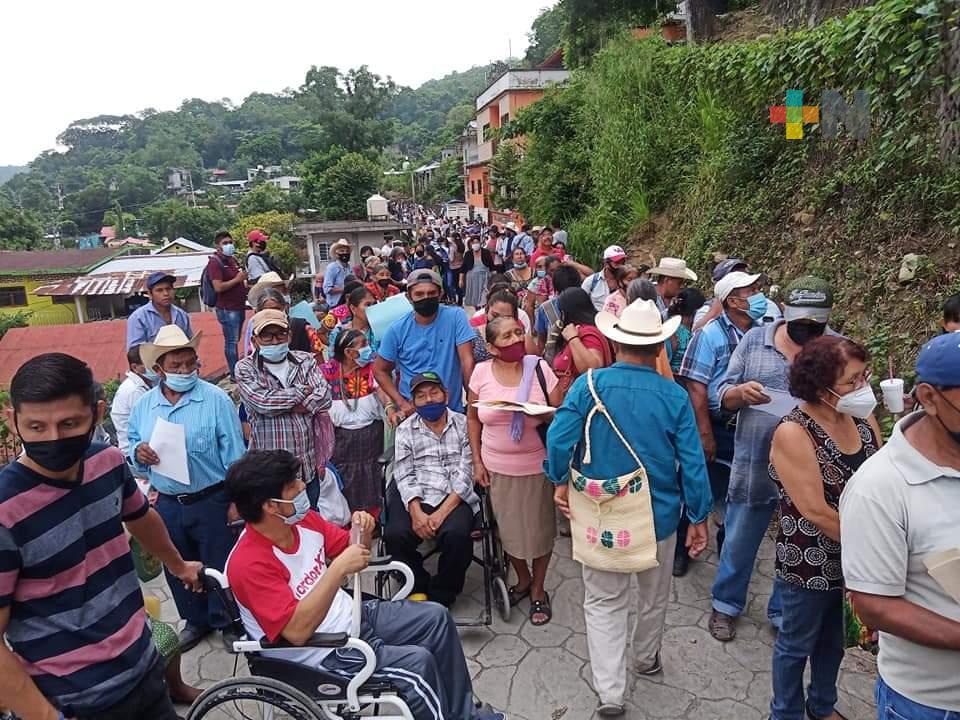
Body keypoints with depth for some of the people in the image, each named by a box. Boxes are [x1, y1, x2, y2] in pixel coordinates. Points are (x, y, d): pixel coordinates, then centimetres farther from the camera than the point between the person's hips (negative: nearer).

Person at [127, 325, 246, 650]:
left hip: (211, 500, -4)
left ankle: (227, 621, 31)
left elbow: (233, 454, -10)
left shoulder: (216, 400, -12)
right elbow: (131, 445, 12)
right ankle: (195, 620, 41)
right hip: (167, 504, 5)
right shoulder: (143, 405, 1)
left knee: (220, 565, 9)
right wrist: (137, 453, -12)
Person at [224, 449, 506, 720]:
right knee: (418, 662, -22)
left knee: (436, 617, 6)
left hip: (351, 615, 8)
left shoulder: (302, 519, -4)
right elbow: (298, 631, -34)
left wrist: (363, 533, -14)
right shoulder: (248, 564, -27)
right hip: (322, 654, -8)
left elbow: (351, 551, 9)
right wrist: (339, 569, -38)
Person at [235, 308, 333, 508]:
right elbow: (262, 401, -17)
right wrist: (302, 391, -7)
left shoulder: (305, 361, 6)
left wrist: (280, 405, -13)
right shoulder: (245, 368, -1)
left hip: (309, 465, 3)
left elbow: (324, 396, -8)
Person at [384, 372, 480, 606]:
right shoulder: (405, 429, 11)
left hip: (455, 498, -1)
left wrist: (442, 513, -14)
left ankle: (441, 596, -2)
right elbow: (404, 476, 2)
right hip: (415, 497, 2)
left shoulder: (463, 425, 6)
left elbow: (466, 473, -3)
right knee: (396, 534, -25)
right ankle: (418, 588, 4)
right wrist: (416, 513, -15)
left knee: (457, 535, -29)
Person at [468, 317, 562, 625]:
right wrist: (477, 461, 2)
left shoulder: (539, 367, -9)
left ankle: (538, 589, 32)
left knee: (539, 527, 9)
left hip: (536, 464, -1)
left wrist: (542, 414, -25)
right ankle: (523, 579, 40)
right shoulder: (481, 372, -5)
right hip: (496, 467, 2)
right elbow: (473, 418, 5)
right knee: (508, 527, 13)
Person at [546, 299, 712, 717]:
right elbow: (692, 463, -10)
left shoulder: (588, 384, -15)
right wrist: (699, 517, 1)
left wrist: (560, 482, -1)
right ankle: (646, 659, 47)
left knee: (603, 602, 14)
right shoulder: (674, 396, -12)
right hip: (659, 514, 1)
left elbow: (558, 439, -19)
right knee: (654, 595, 25)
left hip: (600, 515, -1)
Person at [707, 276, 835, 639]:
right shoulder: (755, 339, -2)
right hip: (754, 464, 0)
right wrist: (741, 392, -22)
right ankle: (726, 604, 38)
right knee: (739, 540, 15)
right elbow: (723, 394, 0)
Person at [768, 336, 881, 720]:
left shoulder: (863, 419, -4)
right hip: (810, 562, -6)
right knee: (797, 644, 15)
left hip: (855, 559, 6)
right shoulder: (793, 433, -24)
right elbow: (815, 511, -23)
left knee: (834, 639, 26)